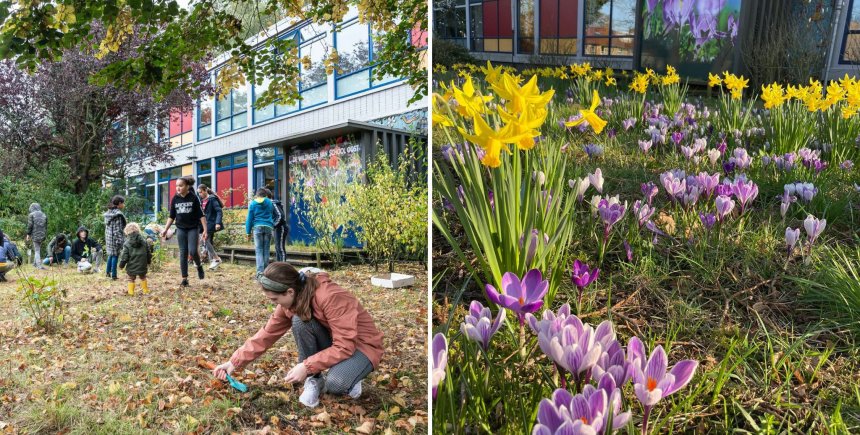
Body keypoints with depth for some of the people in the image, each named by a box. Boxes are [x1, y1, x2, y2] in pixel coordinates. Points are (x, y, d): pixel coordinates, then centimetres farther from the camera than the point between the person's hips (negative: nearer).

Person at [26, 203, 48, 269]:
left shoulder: (31, 215, -1)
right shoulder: (44, 215, 12)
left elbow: (30, 226, -6)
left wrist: (28, 234, 2)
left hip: (35, 235, -4)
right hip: (42, 235, 4)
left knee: (37, 250, -2)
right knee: (38, 249, 17)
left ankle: (39, 265, -11)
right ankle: (35, 263, 23)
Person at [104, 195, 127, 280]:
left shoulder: (108, 213, 10)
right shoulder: (118, 214, -16)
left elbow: (106, 226, 15)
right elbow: (119, 229, -18)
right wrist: (120, 241, -17)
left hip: (108, 237, 8)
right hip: (116, 237, -8)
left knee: (111, 254, 20)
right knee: (115, 255, -1)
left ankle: (108, 272, 28)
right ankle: (113, 275, 3)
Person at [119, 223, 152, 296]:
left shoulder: (127, 244, -11)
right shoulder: (144, 241, -1)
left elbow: (124, 256, -10)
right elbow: (149, 253, 6)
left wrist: (121, 265, 3)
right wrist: (148, 262, 19)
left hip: (131, 267, -3)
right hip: (142, 266, 3)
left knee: (131, 279, 11)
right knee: (143, 277, 19)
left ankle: (131, 292, 12)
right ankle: (145, 290, 25)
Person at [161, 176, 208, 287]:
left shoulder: (194, 198, -9)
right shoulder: (175, 199, 1)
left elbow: (201, 215, -7)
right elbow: (172, 216, 8)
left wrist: (205, 230, -11)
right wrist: (165, 229, 2)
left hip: (193, 228, -3)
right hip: (181, 229, 3)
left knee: (192, 251, -16)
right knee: (183, 254, 4)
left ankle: (199, 266, 16)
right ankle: (184, 279, 9)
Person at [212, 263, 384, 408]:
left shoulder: (330, 297, -33)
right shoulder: (291, 301, -9)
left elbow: (345, 346, -31)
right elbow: (267, 334, 1)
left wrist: (307, 366, -30)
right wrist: (235, 362, -2)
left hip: (362, 344, -6)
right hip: (334, 341, 7)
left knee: (335, 384, -35)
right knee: (299, 320, -22)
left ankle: (349, 378, 2)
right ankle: (313, 380, -5)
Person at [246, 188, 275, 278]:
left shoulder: (252, 204, 4)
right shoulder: (269, 202, 8)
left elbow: (249, 219, 5)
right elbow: (273, 215, 19)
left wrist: (248, 232, 9)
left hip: (258, 227, -1)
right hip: (268, 227, 2)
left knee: (259, 250, -2)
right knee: (266, 250, 7)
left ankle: (260, 271, -14)